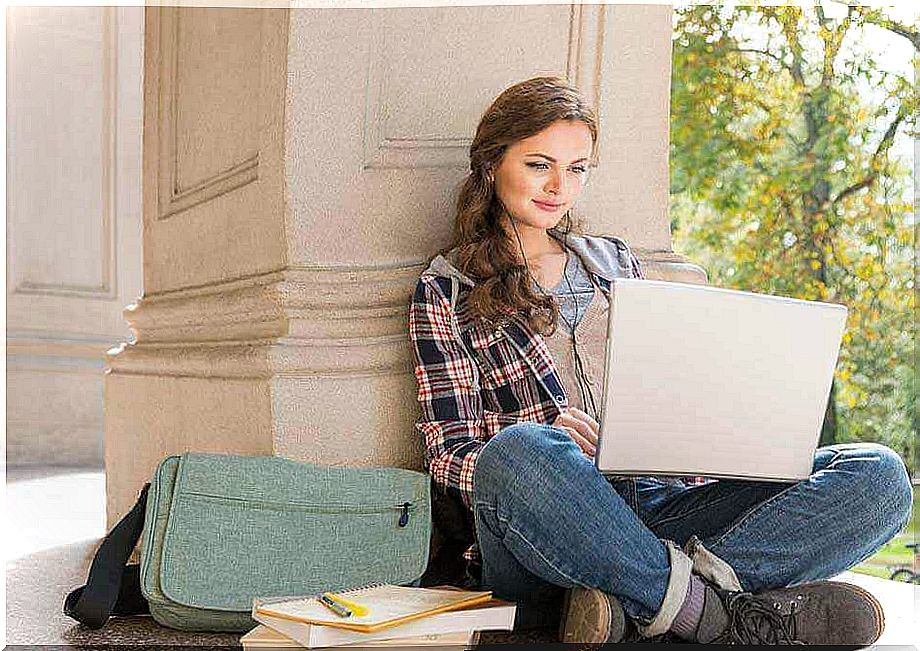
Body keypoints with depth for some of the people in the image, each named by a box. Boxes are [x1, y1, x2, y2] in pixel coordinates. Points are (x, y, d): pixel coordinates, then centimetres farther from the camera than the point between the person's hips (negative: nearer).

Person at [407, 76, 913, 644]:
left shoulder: (616, 263, 22)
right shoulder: (447, 290, 8)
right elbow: (448, 455, 0)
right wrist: (553, 447, -22)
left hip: (654, 508, 5)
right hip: (546, 524, -5)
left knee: (878, 474, -16)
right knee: (519, 450, -40)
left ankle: (627, 603, -31)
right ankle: (714, 610, -26)